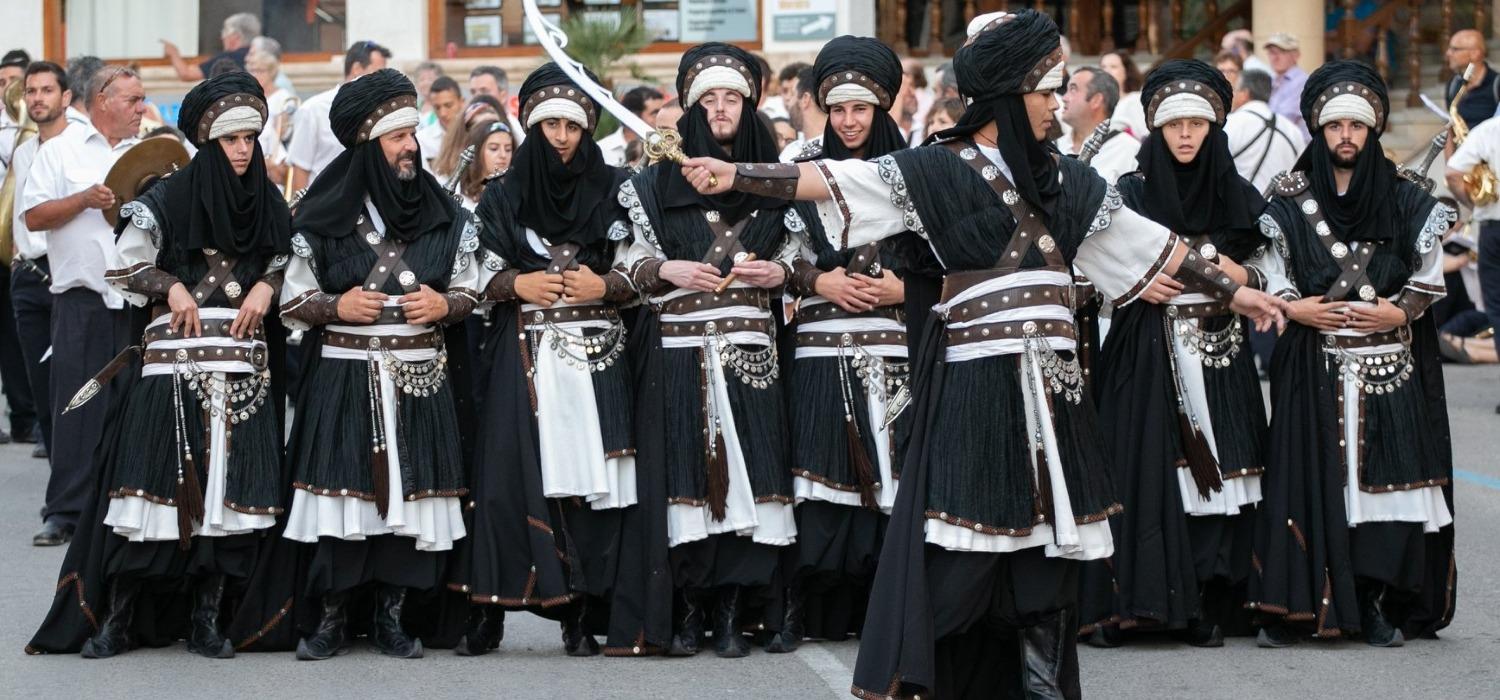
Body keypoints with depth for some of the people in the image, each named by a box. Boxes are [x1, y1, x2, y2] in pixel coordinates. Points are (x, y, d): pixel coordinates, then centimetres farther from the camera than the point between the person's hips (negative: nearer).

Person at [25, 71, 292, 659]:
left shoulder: (269, 204, 12)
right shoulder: (168, 199, 0)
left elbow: (290, 263, 22)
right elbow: (123, 266, 2)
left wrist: (266, 287, 3)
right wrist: (172, 288, -9)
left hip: (242, 367, 4)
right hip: (176, 361, -4)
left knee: (228, 489, -2)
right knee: (160, 483, -9)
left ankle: (206, 620, 6)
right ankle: (117, 618, -2)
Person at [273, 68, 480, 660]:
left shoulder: (444, 216, 7)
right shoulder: (324, 217, 0)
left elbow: (470, 293, 14)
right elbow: (292, 303, 5)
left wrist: (444, 304, -6)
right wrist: (336, 307, -12)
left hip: (420, 381, 2)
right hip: (344, 381, -2)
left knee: (410, 494, 0)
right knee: (342, 491, -6)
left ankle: (390, 617, 11)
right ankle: (333, 619, 5)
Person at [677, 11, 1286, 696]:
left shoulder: (1062, 178, 14)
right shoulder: (940, 170, -3)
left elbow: (1148, 242, 21)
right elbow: (838, 180, -12)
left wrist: (1231, 289, 25)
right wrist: (735, 174, -24)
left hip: (1048, 388, 5)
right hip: (975, 385, -5)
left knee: (1048, 547, 5)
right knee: (958, 551, -9)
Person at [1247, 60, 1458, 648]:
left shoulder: (1405, 202, 6)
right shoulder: (1289, 202, 5)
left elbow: (1430, 277, 7)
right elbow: (1266, 274, 7)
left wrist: (1399, 312, -9)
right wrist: (1296, 309, -10)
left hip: (1390, 367, 1)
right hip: (1314, 368, -1)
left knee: (1384, 477, -5)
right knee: (1310, 477, -6)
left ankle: (1374, 605, 3)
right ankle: (1291, 611, -1)